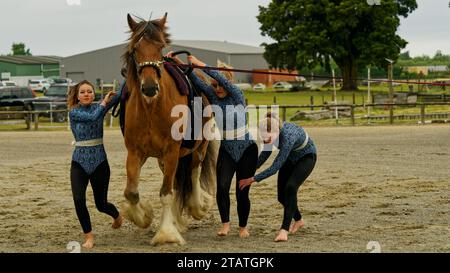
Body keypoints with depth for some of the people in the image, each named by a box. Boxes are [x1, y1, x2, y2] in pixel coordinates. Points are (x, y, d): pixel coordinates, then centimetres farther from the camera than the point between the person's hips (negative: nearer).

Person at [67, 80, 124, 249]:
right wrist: (104, 102, -5)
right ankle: (88, 236, -1)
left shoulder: (99, 107, 3)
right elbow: (93, 117, -19)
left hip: (99, 161, 1)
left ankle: (117, 215, 44)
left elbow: (120, 95, -10)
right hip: (79, 162, -1)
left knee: (101, 204, 9)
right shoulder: (74, 112, -2)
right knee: (78, 200, -18)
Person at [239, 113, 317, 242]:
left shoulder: (288, 136, -42)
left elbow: (275, 167, -39)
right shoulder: (270, 132, -21)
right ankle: (298, 220, 30)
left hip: (306, 157, -7)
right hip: (291, 157, 7)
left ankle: (284, 229, -28)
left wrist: (252, 179, -36)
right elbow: (266, 152, 0)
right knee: (282, 195, 2)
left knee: (290, 187, -28)